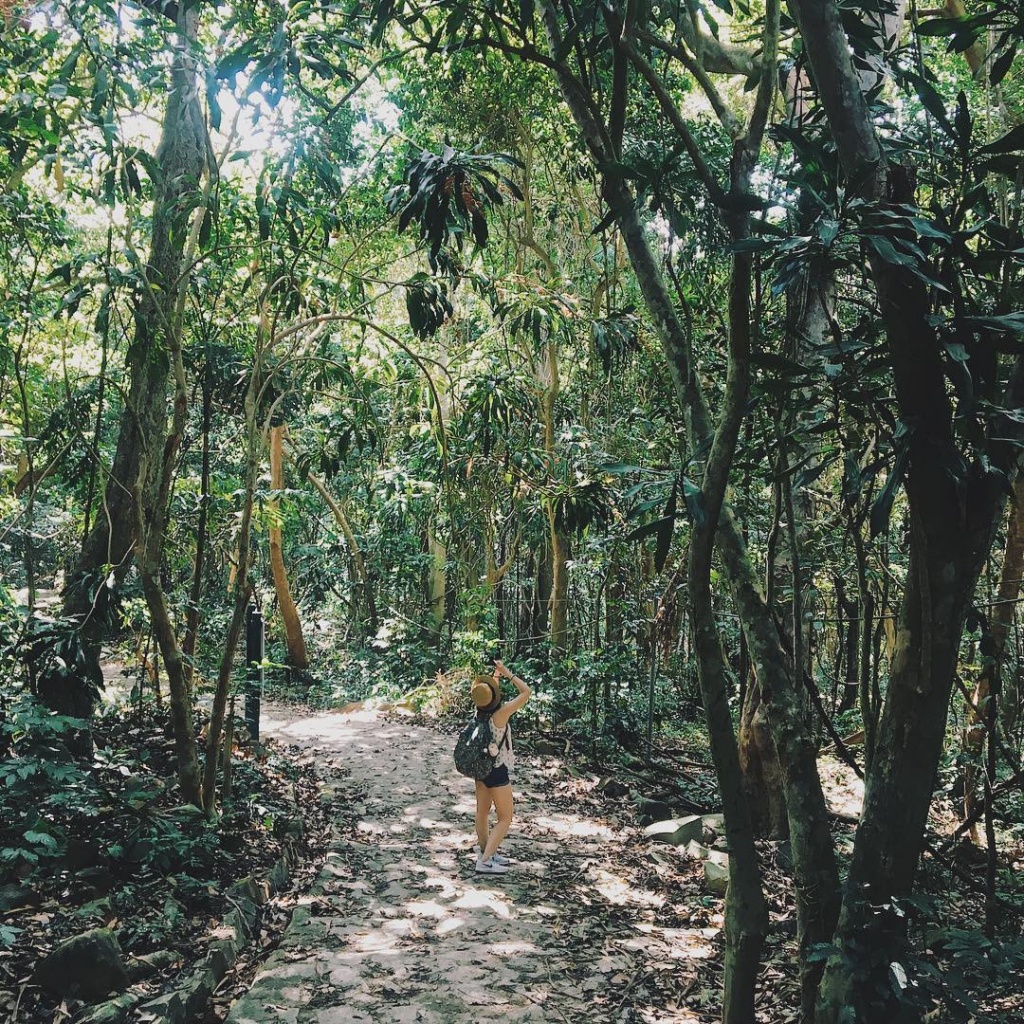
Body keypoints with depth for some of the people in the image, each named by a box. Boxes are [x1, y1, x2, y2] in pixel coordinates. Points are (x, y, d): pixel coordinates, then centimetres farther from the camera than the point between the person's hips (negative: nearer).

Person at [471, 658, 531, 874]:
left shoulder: (479, 712, -8)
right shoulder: (500, 714, -27)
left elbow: (490, 688, 15)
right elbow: (526, 692, -19)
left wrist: (497, 674, 7)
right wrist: (508, 673, -14)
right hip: (497, 771, -7)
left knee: (483, 813, 19)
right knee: (505, 819, 4)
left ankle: (485, 852, 34)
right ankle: (485, 861, -2)